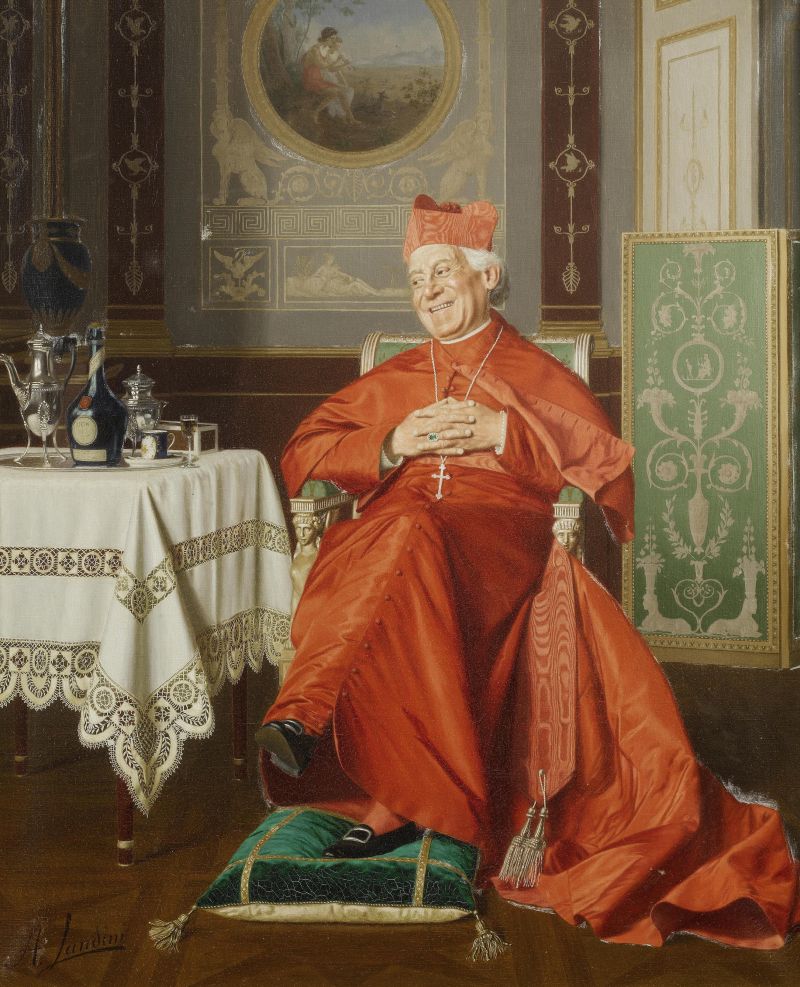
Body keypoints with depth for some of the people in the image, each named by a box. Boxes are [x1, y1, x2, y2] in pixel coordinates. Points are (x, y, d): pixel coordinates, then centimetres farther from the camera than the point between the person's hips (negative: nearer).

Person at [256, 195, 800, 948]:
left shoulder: (537, 375, 20)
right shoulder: (390, 382, 27)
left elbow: (607, 467, 8)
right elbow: (302, 456, 18)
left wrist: (504, 434, -3)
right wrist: (391, 445, 1)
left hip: (501, 539, -3)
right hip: (390, 536, 3)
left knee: (415, 538, -38)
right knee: (403, 536, -36)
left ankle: (308, 716, -41)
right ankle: (408, 794, -43)